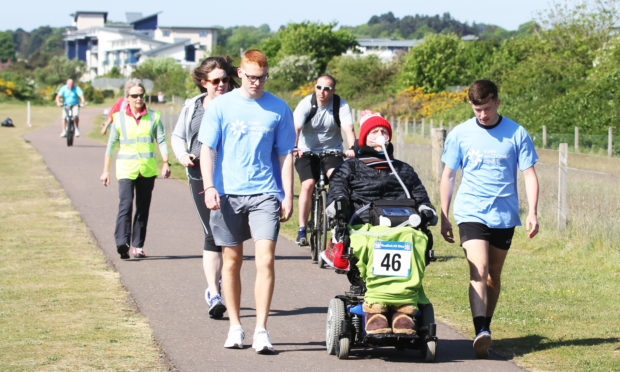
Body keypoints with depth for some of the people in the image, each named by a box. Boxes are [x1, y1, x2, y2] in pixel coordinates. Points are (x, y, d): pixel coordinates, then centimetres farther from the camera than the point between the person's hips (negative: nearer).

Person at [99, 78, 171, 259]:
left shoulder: (153, 117, 7)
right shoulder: (119, 118, 5)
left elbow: (161, 141, 5)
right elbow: (111, 144, 9)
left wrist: (166, 163, -8)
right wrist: (105, 170, 7)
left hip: (148, 169, 2)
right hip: (126, 169, -2)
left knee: (143, 208, 6)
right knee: (125, 204, -18)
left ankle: (138, 245, 15)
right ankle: (122, 243, -28)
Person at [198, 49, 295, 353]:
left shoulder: (279, 109, 5)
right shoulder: (220, 106, 4)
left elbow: (285, 154, 9)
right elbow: (207, 148, 2)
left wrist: (288, 195, 3)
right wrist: (209, 186, -11)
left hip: (265, 193, -1)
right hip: (227, 193, 1)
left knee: (265, 260, -12)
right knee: (232, 260, 8)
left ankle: (261, 330, -10)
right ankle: (235, 326, 19)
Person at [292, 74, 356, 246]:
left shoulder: (341, 105, -10)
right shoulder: (306, 103, -13)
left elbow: (349, 128, -22)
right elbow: (296, 128, -26)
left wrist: (352, 148, -42)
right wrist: (294, 147, -45)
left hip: (332, 151, 1)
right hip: (307, 151, -1)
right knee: (308, 185, -19)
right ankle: (302, 230, -11)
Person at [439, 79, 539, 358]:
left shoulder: (516, 134, 0)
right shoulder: (460, 134, 2)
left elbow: (529, 174, 3)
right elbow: (448, 176, 10)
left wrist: (532, 213, -7)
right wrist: (444, 217, 8)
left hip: (504, 214, 1)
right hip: (470, 212, -1)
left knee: (494, 275, 10)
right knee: (478, 270, -18)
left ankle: (486, 326, 26)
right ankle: (481, 333, -27)